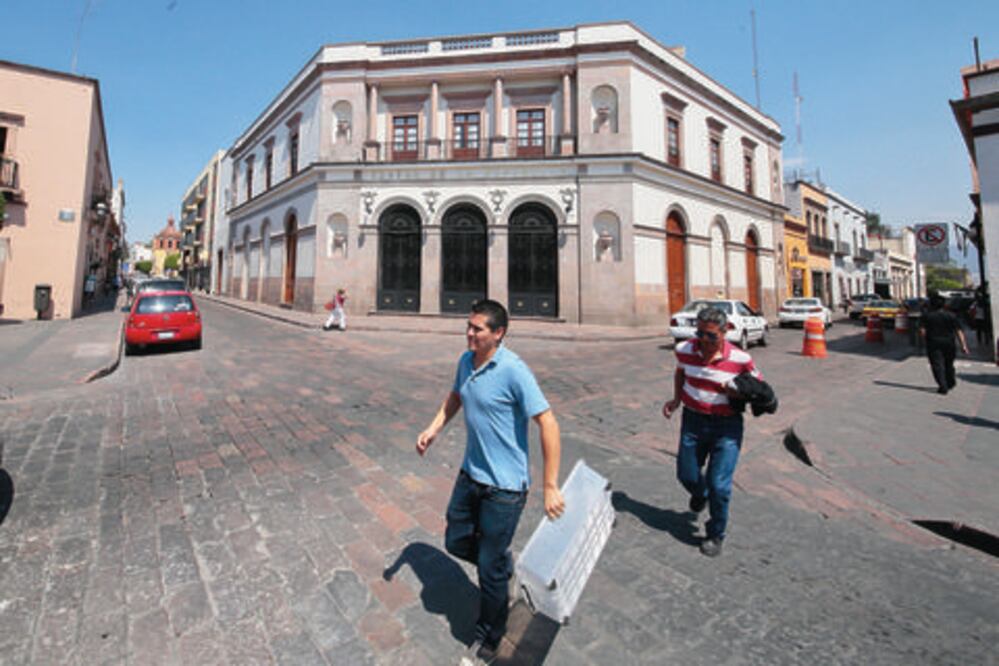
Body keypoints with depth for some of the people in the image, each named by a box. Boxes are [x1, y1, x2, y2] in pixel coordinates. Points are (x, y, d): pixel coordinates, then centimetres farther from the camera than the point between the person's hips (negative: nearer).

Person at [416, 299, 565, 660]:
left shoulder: (513, 370, -24)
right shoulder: (466, 361, 1)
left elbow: (548, 424, -24)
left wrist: (550, 487, -23)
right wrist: (434, 428, 7)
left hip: (504, 485, -7)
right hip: (470, 474, 8)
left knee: (490, 569, 9)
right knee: (456, 542, 21)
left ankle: (488, 638, 38)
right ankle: (505, 566, 50)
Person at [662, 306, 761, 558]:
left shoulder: (740, 359, -15)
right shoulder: (685, 350, -7)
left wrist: (739, 392, -20)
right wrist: (677, 399, 3)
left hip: (727, 425, -3)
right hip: (693, 419, 3)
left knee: (718, 485, -2)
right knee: (686, 475, 12)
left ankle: (715, 535, 25)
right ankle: (700, 495, 51)